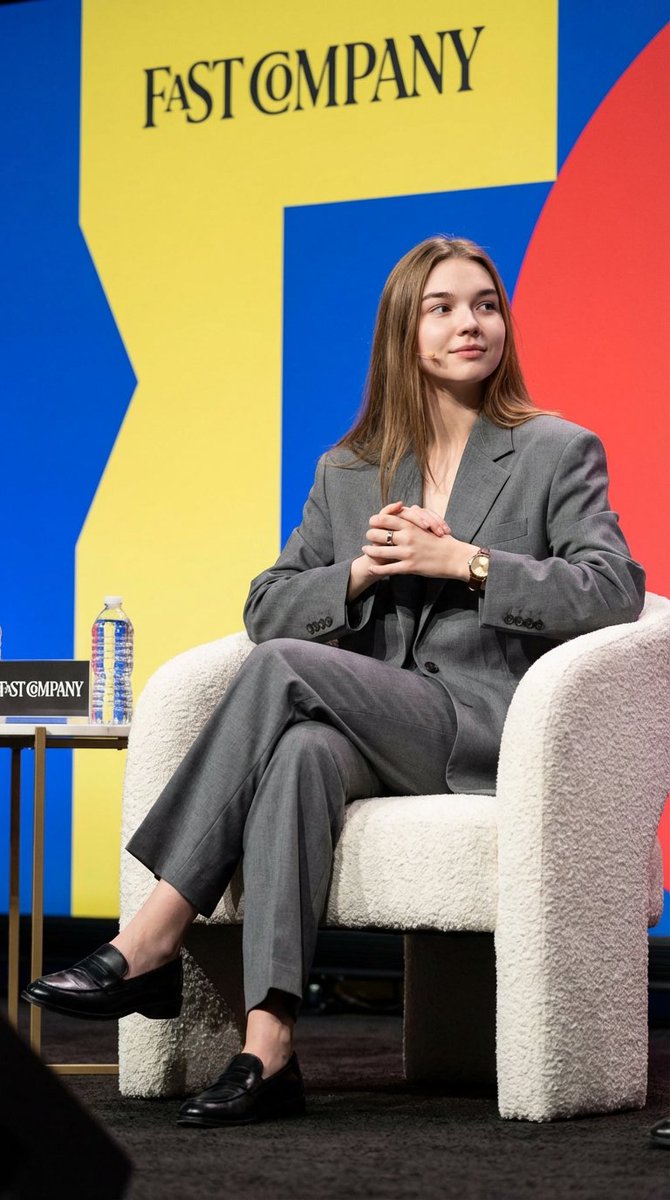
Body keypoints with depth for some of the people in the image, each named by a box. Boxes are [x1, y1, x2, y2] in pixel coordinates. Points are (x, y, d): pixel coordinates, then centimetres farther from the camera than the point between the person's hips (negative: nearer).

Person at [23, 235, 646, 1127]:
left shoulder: (558, 452, 9)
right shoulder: (347, 472, 20)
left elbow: (616, 588, -6)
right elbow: (265, 608, 14)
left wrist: (462, 561, -12)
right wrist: (362, 573, -5)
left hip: (491, 733, -4)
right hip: (374, 741, 4)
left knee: (284, 667, -27)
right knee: (300, 750, -35)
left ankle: (152, 943, -28)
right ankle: (267, 1050, -44)